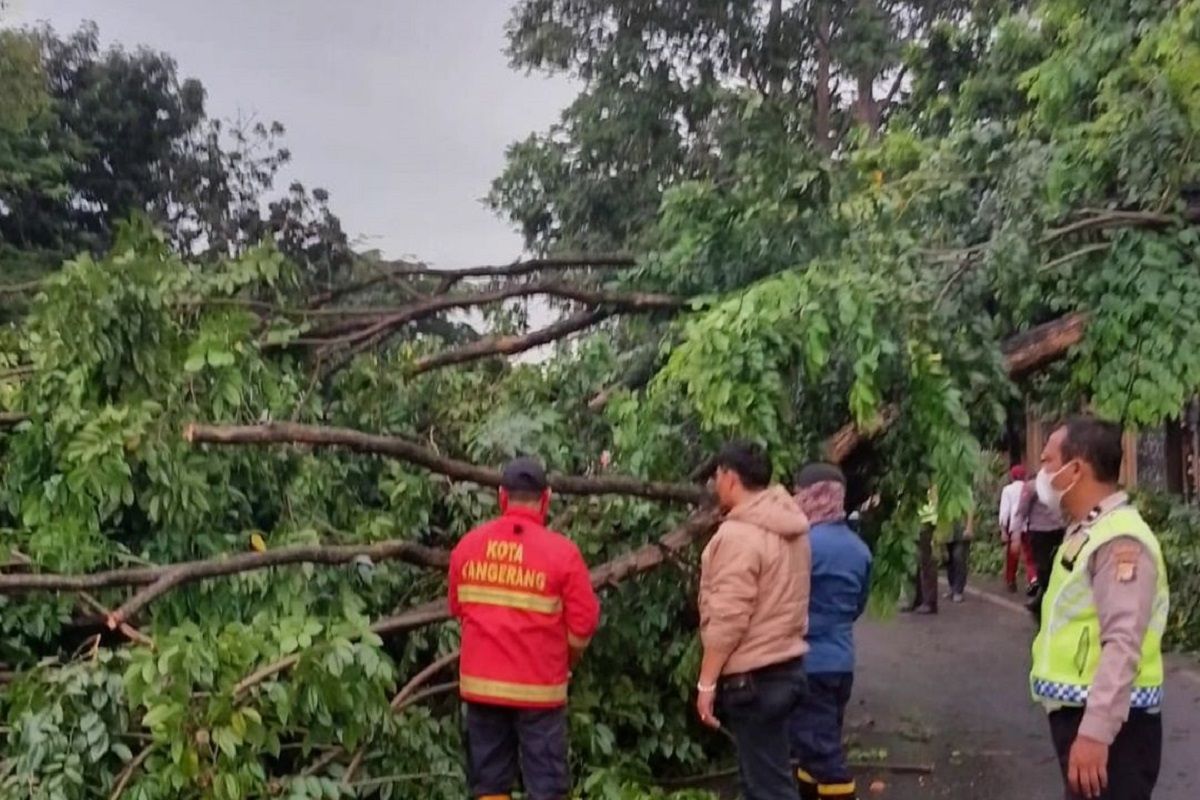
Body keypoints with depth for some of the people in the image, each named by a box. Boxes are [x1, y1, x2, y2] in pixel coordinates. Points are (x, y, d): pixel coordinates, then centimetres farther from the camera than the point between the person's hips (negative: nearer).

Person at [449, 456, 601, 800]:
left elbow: (457, 608, 11)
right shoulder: (562, 551, -12)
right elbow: (582, 624, -9)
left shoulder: (467, 546, 0)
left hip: (481, 682, 4)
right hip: (537, 687, -3)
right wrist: (563, 661, 10)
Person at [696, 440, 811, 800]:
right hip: (787, 666, 9)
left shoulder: (738, 534, -20)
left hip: (753, 676, -9)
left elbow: (727, 618, -21)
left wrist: (706, 682, -15)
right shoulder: (790, 528, 8)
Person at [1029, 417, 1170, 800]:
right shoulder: (1087, 532, 14)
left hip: (1108, 722, -10)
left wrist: (1095, 732, -29)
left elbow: (1122, 645, -25)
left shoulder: (1119, 539, -18)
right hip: (1078, 712, 10)